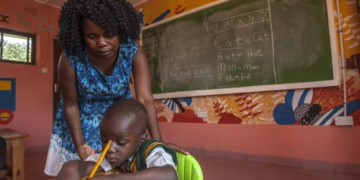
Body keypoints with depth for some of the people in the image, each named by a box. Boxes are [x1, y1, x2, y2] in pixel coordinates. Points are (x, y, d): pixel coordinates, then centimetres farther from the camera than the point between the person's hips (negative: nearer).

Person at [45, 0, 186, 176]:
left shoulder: (133, 51, -27)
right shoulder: (71, 58, -28)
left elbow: (145, 98, -32)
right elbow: (71, 104, -16)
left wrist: (158, 142, -39)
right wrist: (80, 144, -22)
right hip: (82, 118, 0)